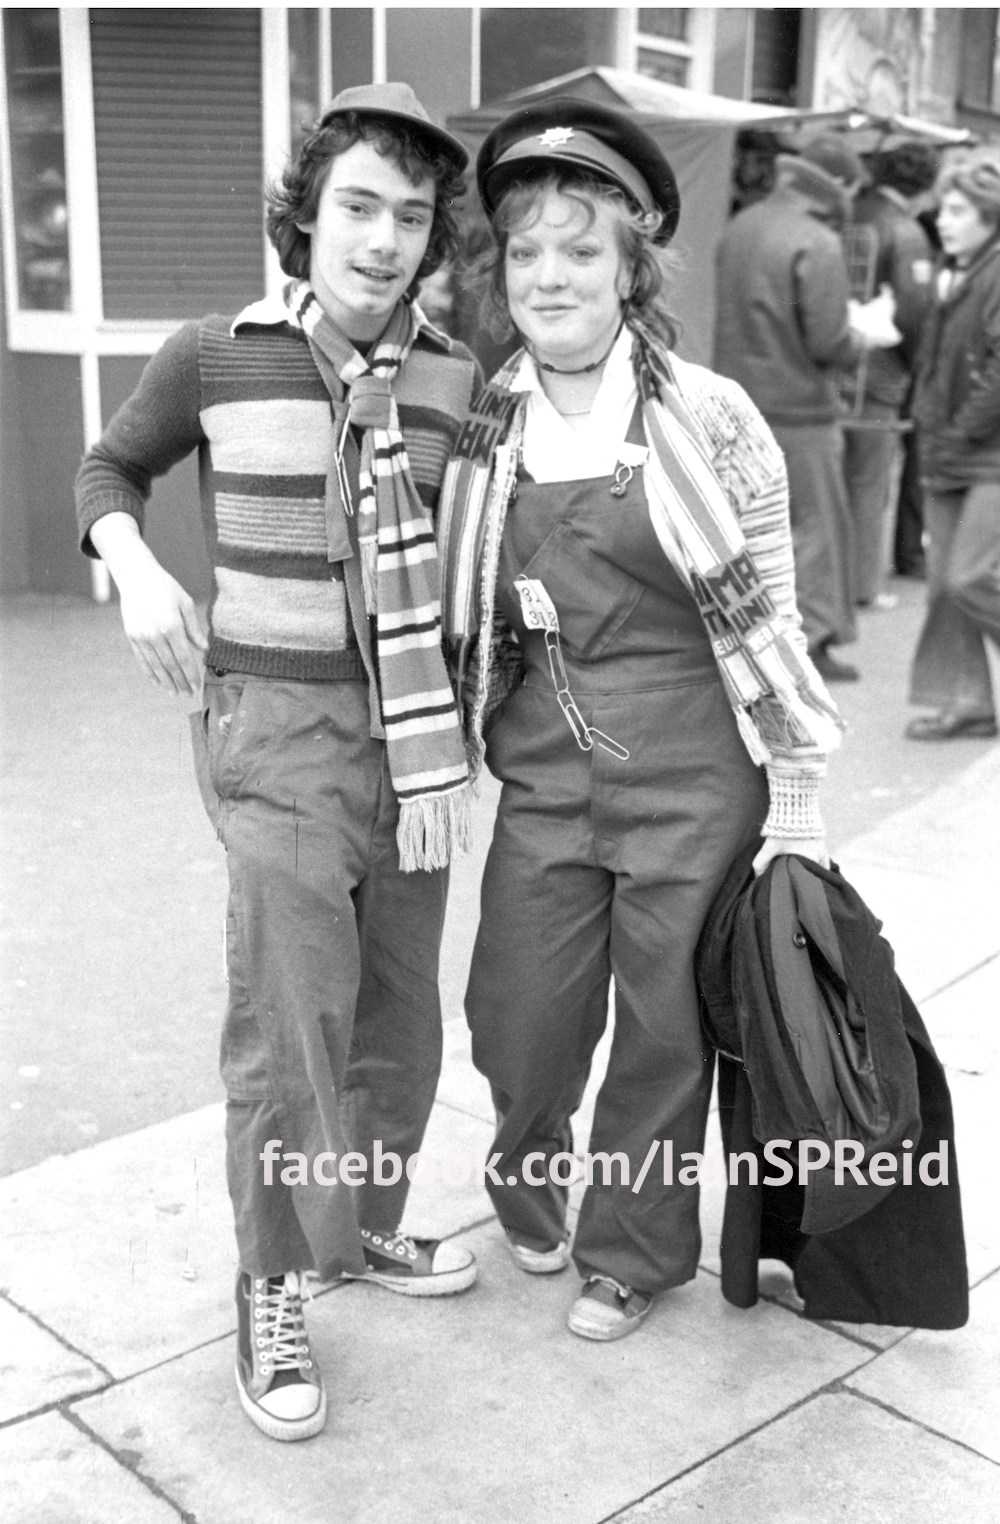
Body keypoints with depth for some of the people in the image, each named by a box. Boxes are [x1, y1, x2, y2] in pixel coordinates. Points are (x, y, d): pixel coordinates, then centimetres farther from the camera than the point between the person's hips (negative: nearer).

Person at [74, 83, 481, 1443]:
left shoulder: (455, 379, -1)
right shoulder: (213, 357, -7)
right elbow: (111, 470, 11)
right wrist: (137, 574, -10)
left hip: (412, 736, 4)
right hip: (278, 730, -4)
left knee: (400, 1011, 14)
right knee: (290, 1011, -12)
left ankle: (364, 1224, 37)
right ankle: (273, 1293, 9)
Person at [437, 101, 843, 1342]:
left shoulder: (708, 417, -7)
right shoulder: (480, 431, 2)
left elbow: (769, 618, -3)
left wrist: (794, 805, -3)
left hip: (694, 789, -2)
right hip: (542, 788, 3)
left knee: (665, 1034, 10)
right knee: (518, 1033, 8)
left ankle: (631, 1250, 35)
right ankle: (530, 1192, 42)